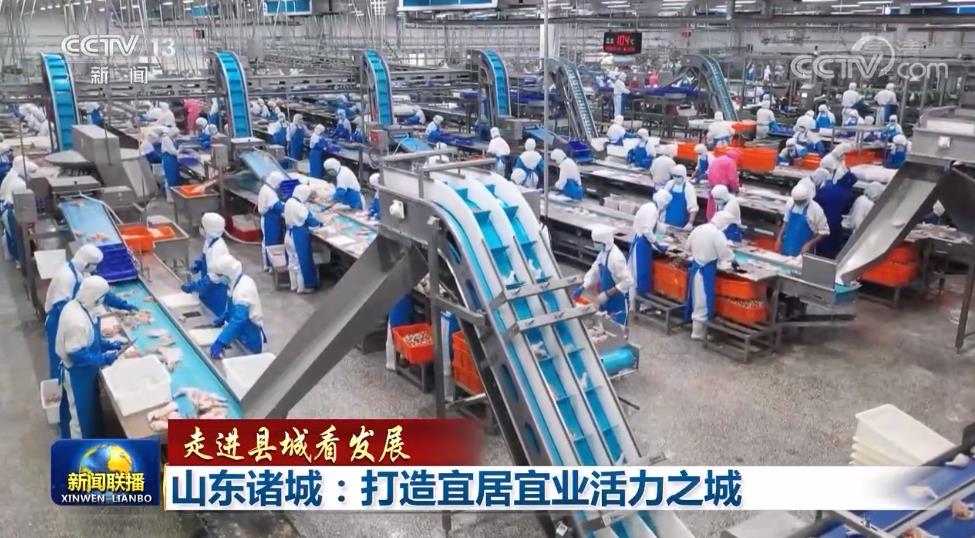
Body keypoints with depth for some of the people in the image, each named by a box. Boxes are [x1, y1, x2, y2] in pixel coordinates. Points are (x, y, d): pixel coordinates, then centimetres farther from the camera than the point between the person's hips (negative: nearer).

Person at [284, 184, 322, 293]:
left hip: (290, 236, 9)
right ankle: (302, 287, 13)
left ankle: (294, 285, 29)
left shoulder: (289, 202, 3)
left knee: (293, 261, 18)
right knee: (302, 261, 4)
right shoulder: (300, 207, -24)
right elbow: (311, 221, -17)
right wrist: (321, 223, 0)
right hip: (298, 238, -9)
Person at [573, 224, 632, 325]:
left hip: (618, 303, -9)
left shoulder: (616, 257, -27)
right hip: (607, 301, 9)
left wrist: (606, 294, -29)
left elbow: (628, 281, -29)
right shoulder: (603, 253, 3)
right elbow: (594, 272, 13)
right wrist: (581, 289, 3)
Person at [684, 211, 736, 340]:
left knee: (697, 299, 19)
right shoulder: (717, 234, -18)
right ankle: (698, 333, 10)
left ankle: (696, 326, 32)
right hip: (706, 270, -8)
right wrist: (732, 258, 3)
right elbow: (726, 254, -17)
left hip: (695, 266, 8)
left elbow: (688, 246, 16)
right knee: (703, 301, 2)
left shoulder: (698, 229, 5)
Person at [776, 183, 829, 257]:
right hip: (787, 247, 5)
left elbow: (823, 232, -11)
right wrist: (779, 238, 4)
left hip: (803, 250, -5)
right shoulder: (790, 203, -3)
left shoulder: (816, 209, -18)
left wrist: (809, 244, -20)